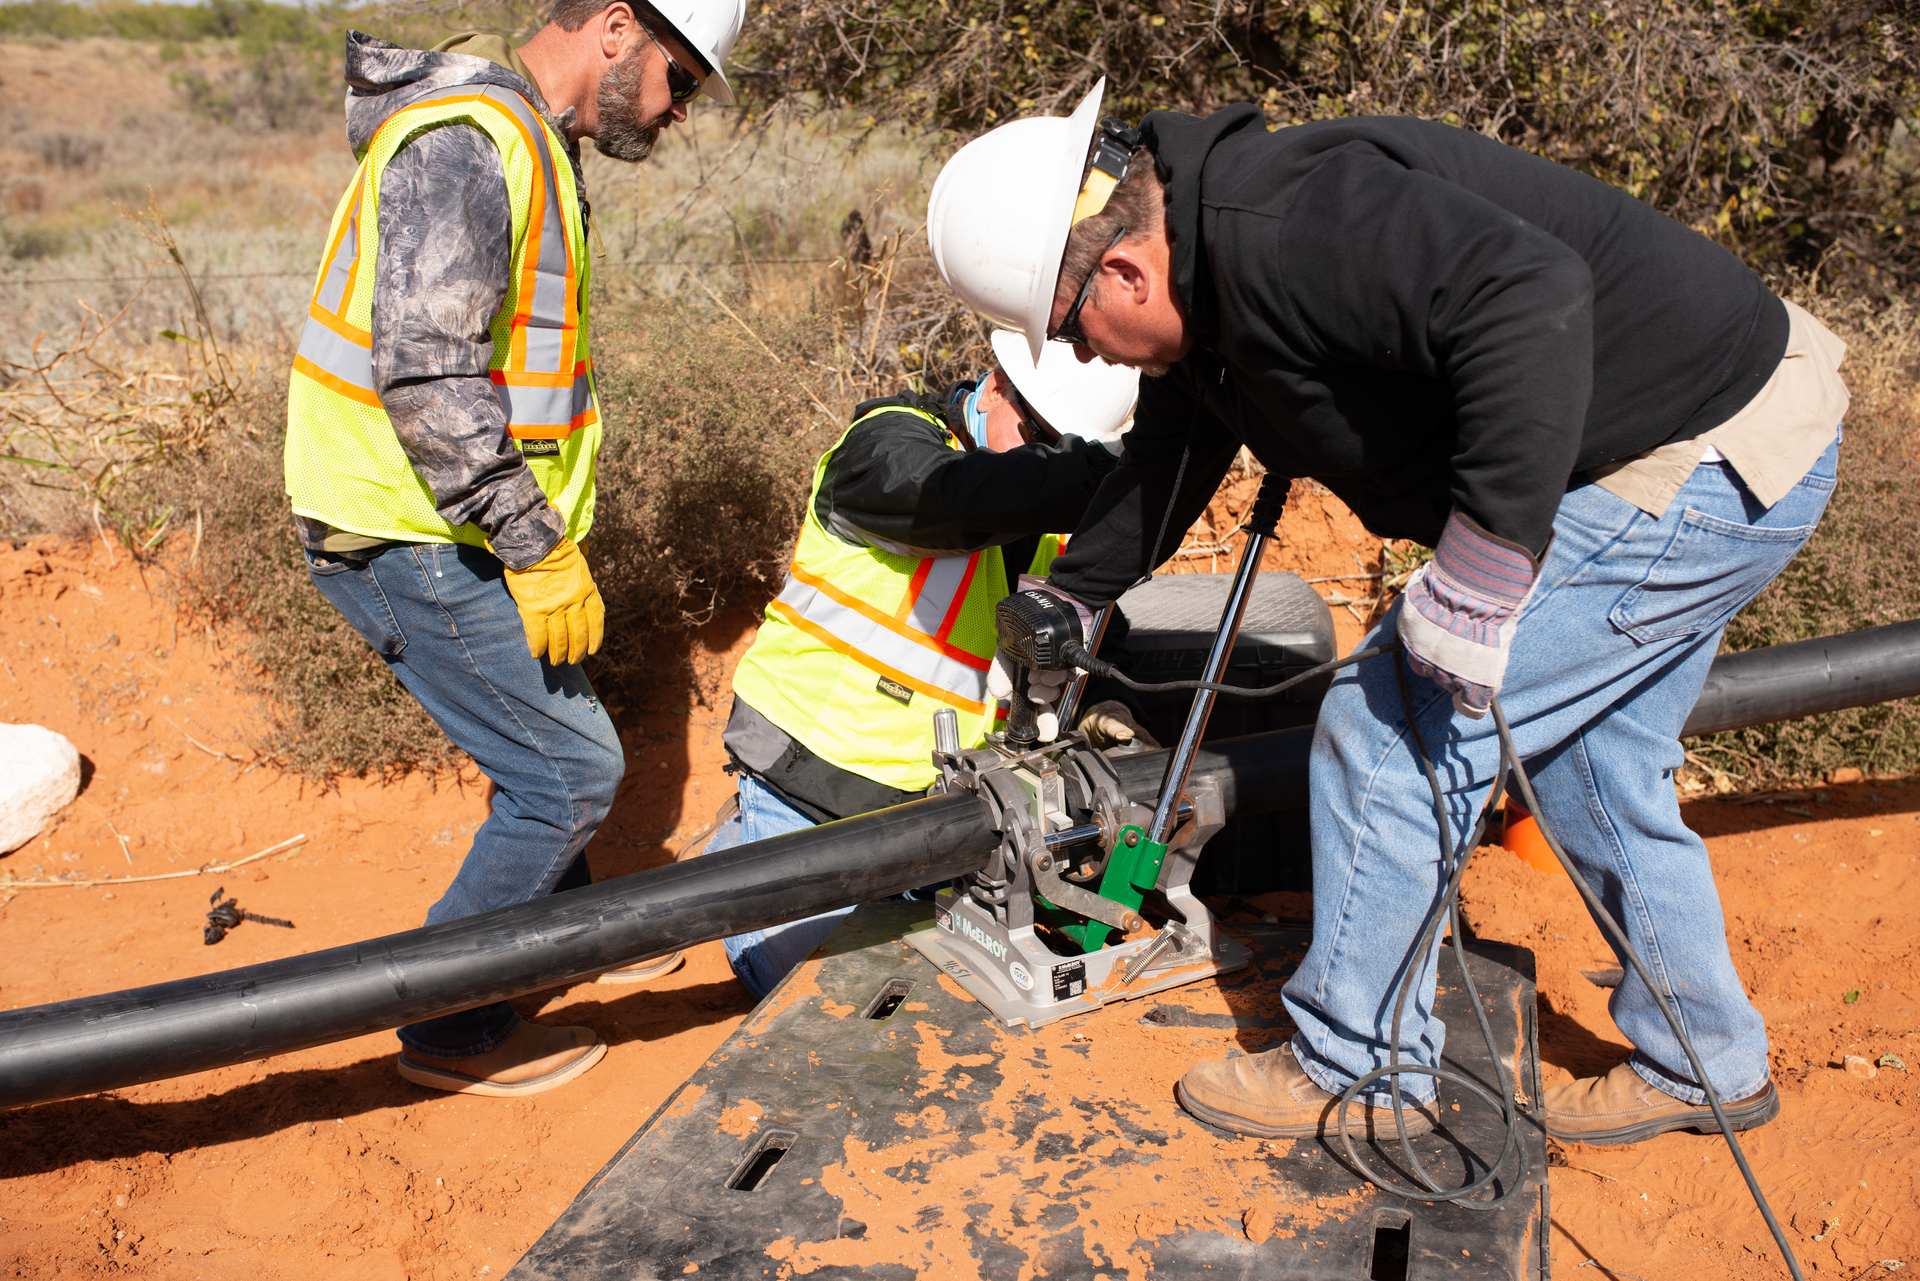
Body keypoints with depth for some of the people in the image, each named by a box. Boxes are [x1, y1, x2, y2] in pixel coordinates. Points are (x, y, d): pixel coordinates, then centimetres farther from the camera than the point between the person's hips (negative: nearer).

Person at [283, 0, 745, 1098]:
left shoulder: (533, 143, 14)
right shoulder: (468, 139, -19)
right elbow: (426, 377, -28)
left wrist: (543, 535, 20)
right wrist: (541, 551, -24)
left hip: (453, 525, 10)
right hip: (407, 539, -10)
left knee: (546, 734, 21)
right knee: (571, 768, -5)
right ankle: (455, 1030, 11)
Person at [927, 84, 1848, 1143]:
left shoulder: (1282, 229, -26)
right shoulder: (1208, 278, 8)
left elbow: (1530, 299, -39)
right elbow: (1169, 458, 25)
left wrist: (1477, 577, -34)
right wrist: (1066, 597, 38)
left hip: (1709, 463, -10)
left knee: (1396, 728, -6)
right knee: (1588, 767, 19)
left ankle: (1357, 1070, 12)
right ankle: (1704, 1065, 37)